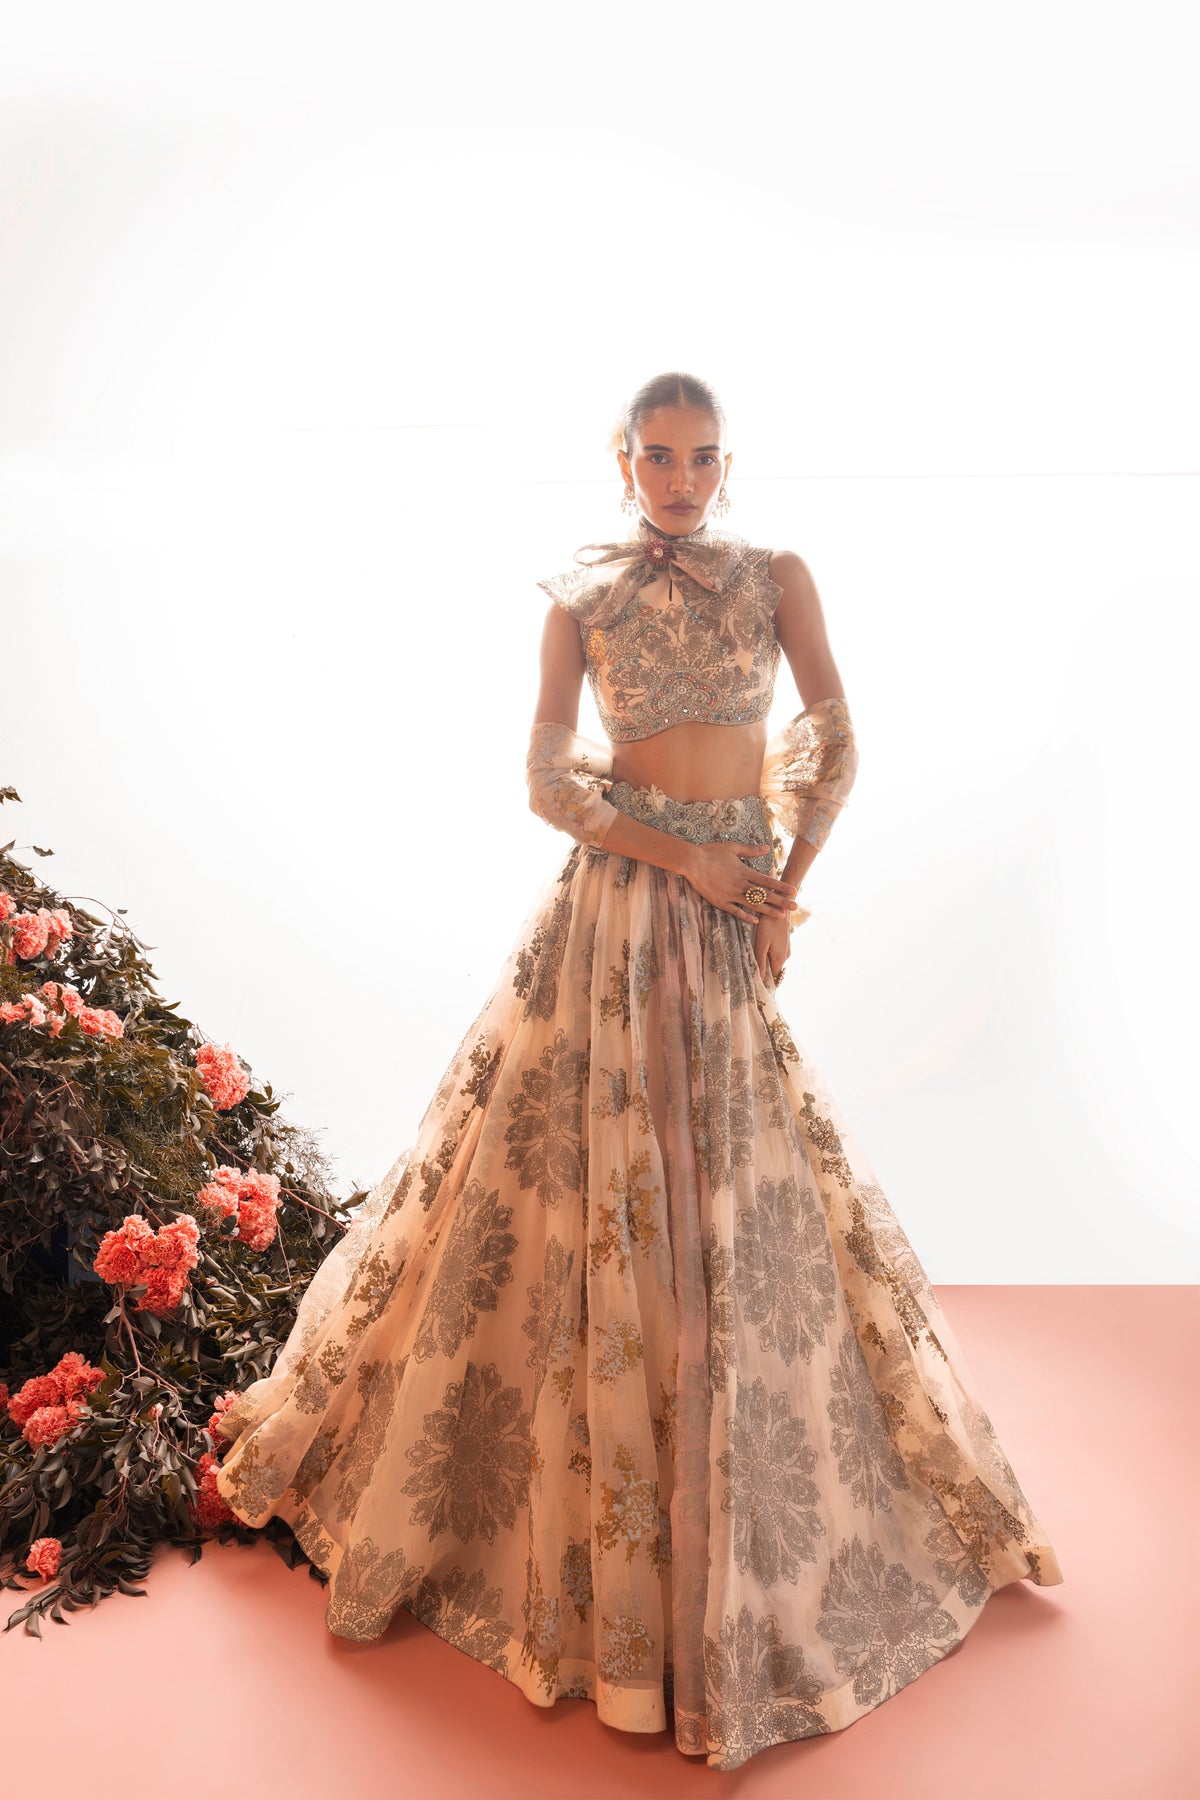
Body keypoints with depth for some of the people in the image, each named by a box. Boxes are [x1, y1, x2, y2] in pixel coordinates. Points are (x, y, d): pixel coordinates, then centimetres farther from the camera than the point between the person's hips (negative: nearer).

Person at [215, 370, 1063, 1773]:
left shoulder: (778, 577, 9)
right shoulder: (579, 597, 6)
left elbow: (834, 743, 3)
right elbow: (547, 782, 0)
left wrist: (784, 892, -8)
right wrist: (687, 858, -11)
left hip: (738, 911, 2)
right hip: (616, 905, -1)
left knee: (745, 1202, 5)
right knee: (593, 1188, -2)